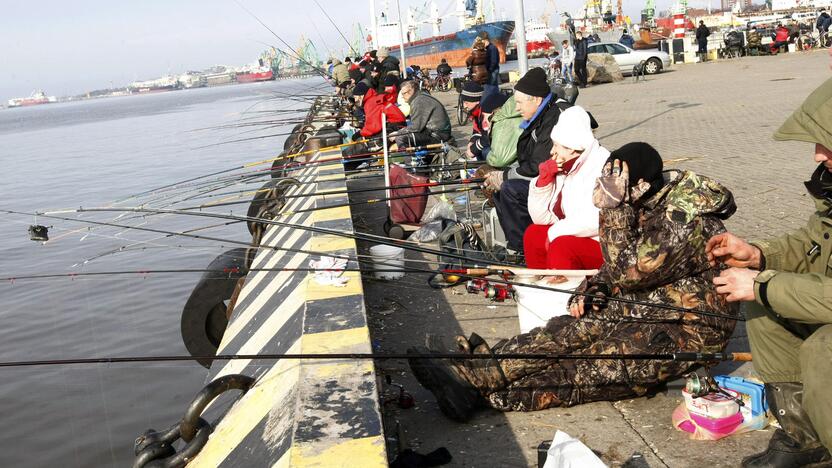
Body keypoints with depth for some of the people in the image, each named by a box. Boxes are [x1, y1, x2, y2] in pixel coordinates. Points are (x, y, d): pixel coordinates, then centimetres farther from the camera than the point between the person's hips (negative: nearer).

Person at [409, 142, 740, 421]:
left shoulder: (686, 219, -25)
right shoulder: (649, 203, 2)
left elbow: (628, 271, -26)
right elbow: (620, 266, 15)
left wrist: (614, 206, -29)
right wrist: (594, 289, -6)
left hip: (685, 331, -8)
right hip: (646, 304, 8)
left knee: (587, 368, -23)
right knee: (569, 331, -15)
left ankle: (479, 388, -32)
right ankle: (476, 371, -27)